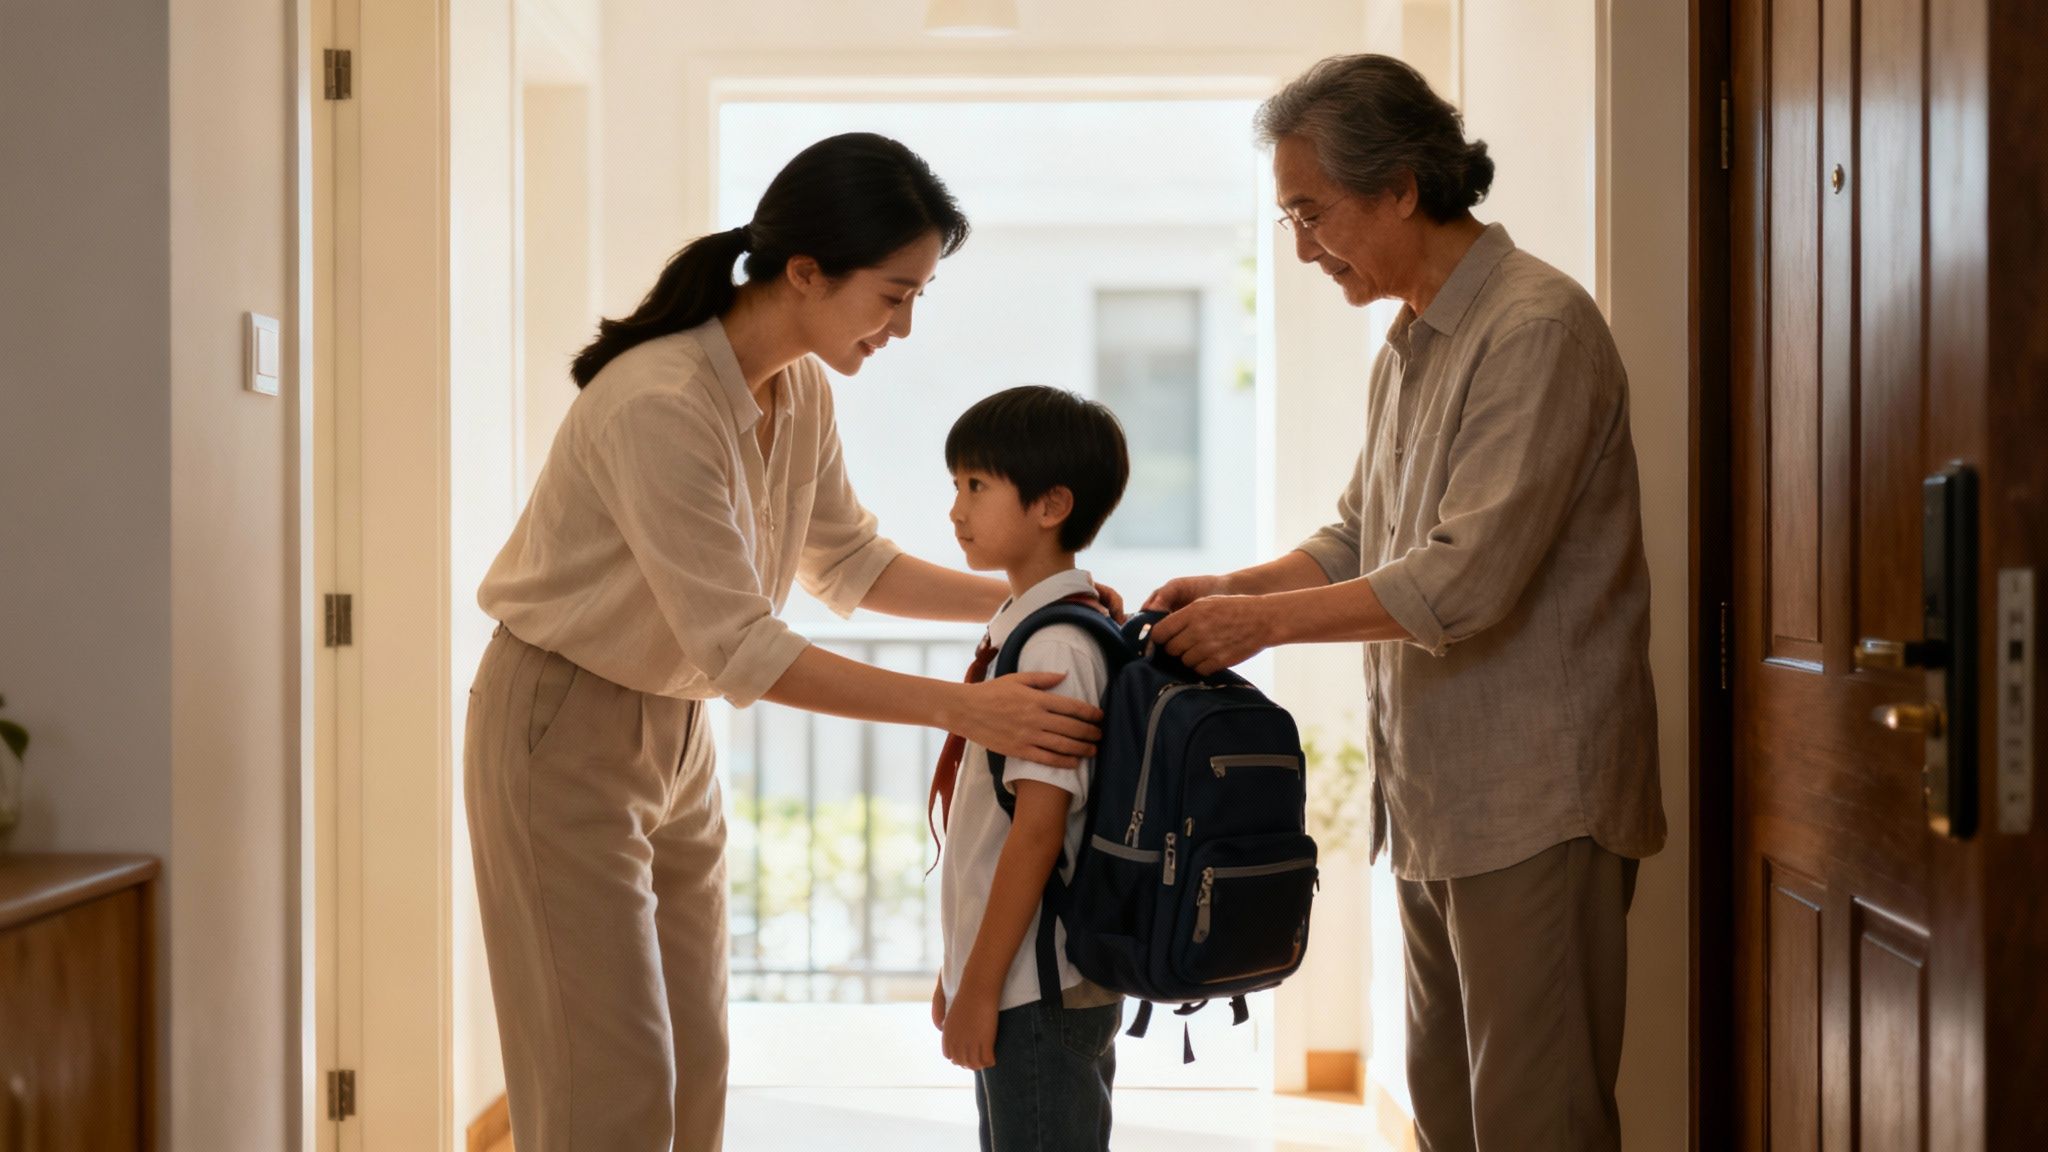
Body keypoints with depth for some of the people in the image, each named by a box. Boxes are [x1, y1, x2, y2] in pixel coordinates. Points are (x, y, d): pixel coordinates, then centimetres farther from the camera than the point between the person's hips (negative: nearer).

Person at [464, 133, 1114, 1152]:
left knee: (694, 1067, 11)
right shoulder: (661, 403, -29)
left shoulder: (801, 392, -3)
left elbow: (846, 561, 13)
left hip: (675, 727, 8)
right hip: (564, 731, -8)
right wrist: (962, 709, -29)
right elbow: (738, 647, -29)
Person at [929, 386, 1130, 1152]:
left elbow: (1038, 827, -21)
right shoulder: (1021, 632, 12)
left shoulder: (1053, 649, -17)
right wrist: (961, 967, 21)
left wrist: (979, 987, -18)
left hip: (1038, 995, -10)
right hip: (1030, 983, 10)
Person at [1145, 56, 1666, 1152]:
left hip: (1533, 801, -9)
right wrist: (1230, 588, 4)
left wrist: (1266, 621, -16)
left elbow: (1468, 578, -22)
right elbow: (1358, 541, 21)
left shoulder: (1535, 328, -15)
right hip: (1435, 799, 10)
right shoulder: (1410, 345, 16)